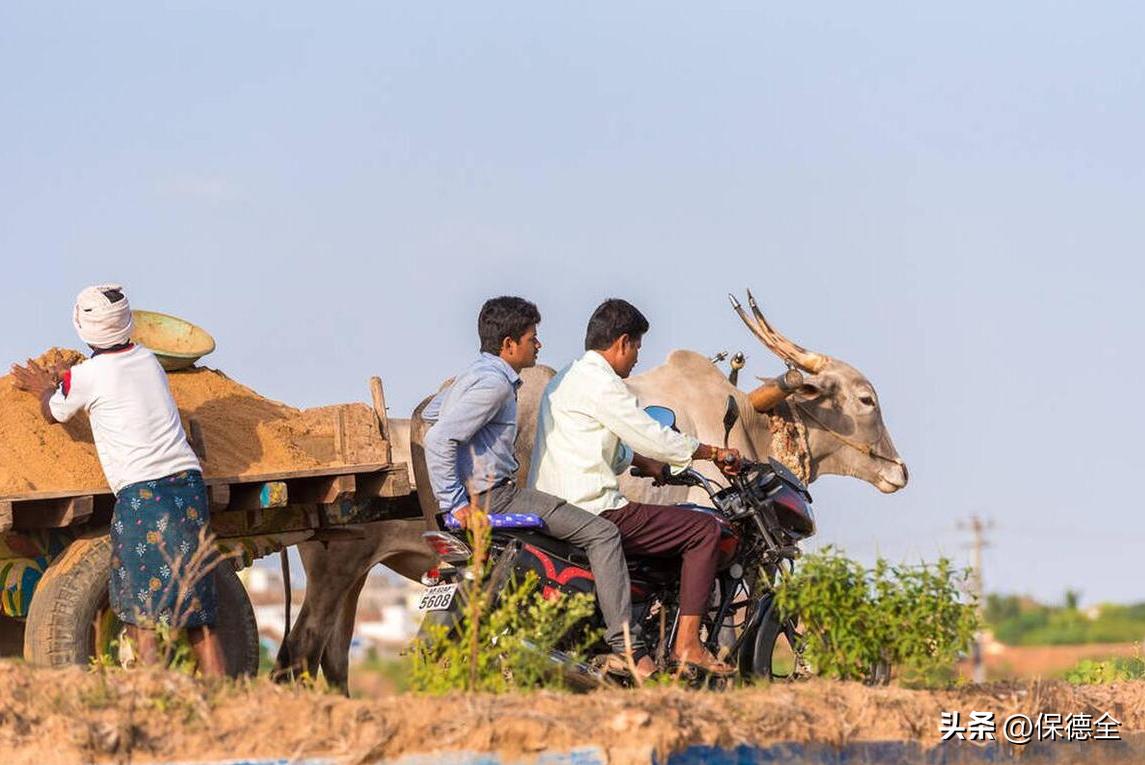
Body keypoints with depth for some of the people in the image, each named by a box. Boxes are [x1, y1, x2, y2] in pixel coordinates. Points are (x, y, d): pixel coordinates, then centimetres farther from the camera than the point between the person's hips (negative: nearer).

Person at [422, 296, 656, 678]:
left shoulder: (478, 372, 15)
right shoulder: (494, 382, -17)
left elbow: (430, 413, 30)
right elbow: (439, 438, -26)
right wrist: (456, 504, -24)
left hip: (488, 490, 11)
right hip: (494, 495, -11)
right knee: (602, 533, -13)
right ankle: (626, 649, -18)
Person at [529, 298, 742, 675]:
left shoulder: (564, 379, 20)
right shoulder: (599, 381, -12)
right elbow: (651, 436, -13)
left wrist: (648, 464, 29)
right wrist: (714, 453, -1)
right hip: (594, 513, -11)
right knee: (705, 530, -7)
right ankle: (687, 644, -13)